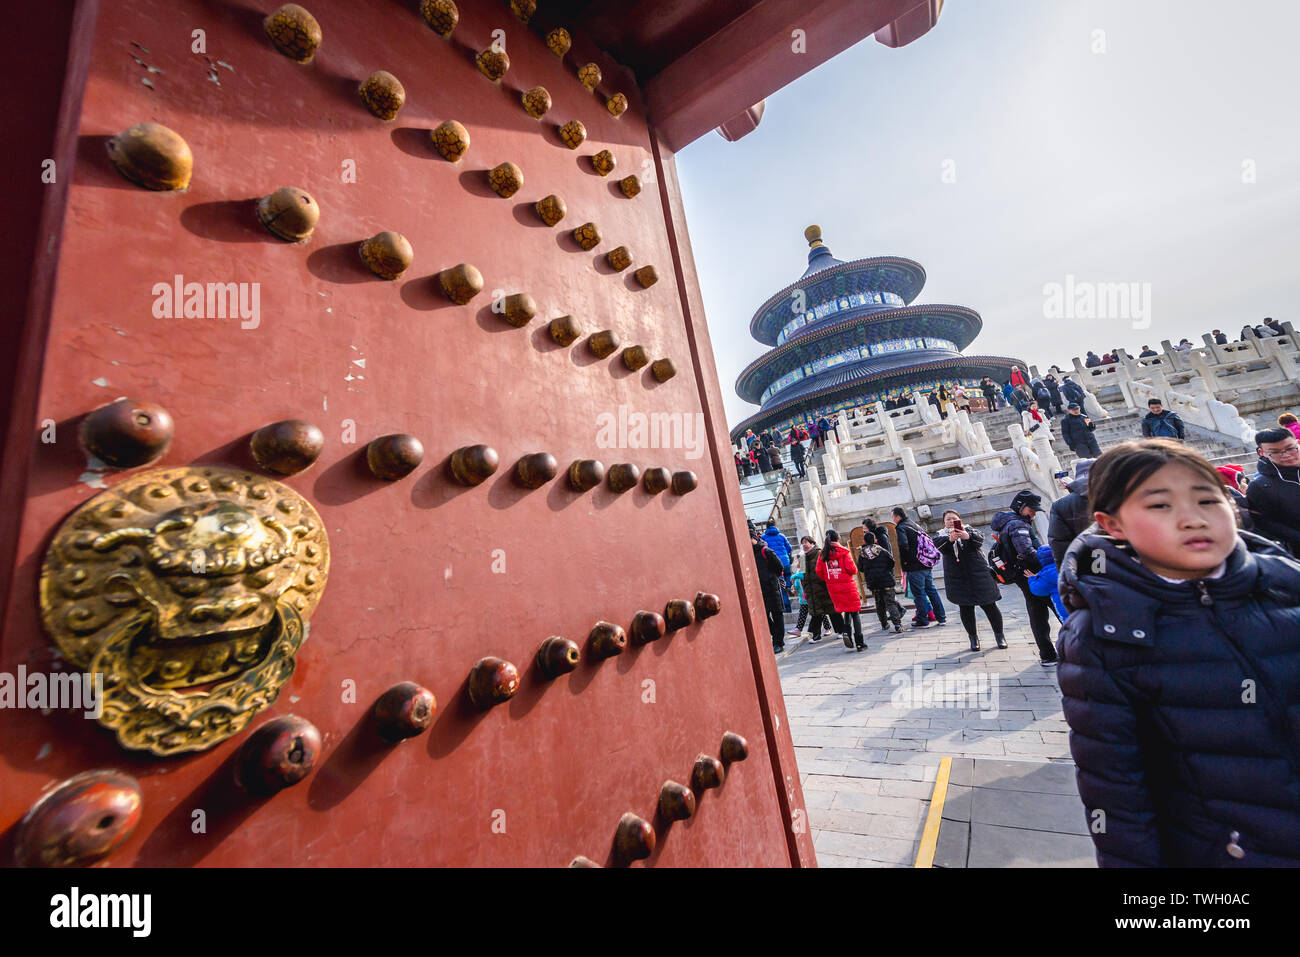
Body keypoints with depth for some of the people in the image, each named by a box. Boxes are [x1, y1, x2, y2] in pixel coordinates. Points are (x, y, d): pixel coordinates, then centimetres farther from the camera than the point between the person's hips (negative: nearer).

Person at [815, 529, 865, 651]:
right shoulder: (844, 551, -8)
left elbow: (819, 572, 2)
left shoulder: (823, 554, 3)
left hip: (833, 588, 4)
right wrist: (854, 570, 9)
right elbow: (852, 569, -13)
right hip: (847, 586, -4)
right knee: (855, 613, 5)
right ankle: (859, 643, 5)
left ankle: (846, 632, -1)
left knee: (846, 611, 19)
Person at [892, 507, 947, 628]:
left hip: (914, 567, -8)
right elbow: (929, 540, 20)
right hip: (927, 565, 8)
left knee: (918, 593, -1)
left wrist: (903, 561, -11)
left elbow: (903, 545, -25)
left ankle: (922, 621, 5)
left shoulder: (901, 528, -10)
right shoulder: (915, 525, 15)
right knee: (931, 590, 14)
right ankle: (941, 617, 20)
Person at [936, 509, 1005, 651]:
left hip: (978, 574, 0)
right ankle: (973, 636, 17)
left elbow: (980, 539, -14)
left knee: (989, 605, 4)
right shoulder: (942, 535, 8)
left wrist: (968, 537, -35)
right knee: (965, 608, 3)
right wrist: (950, 539, -36)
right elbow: (939, 546, -16)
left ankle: (999, 634, 22)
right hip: (957, 578, 0)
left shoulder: (969, 530, 8)